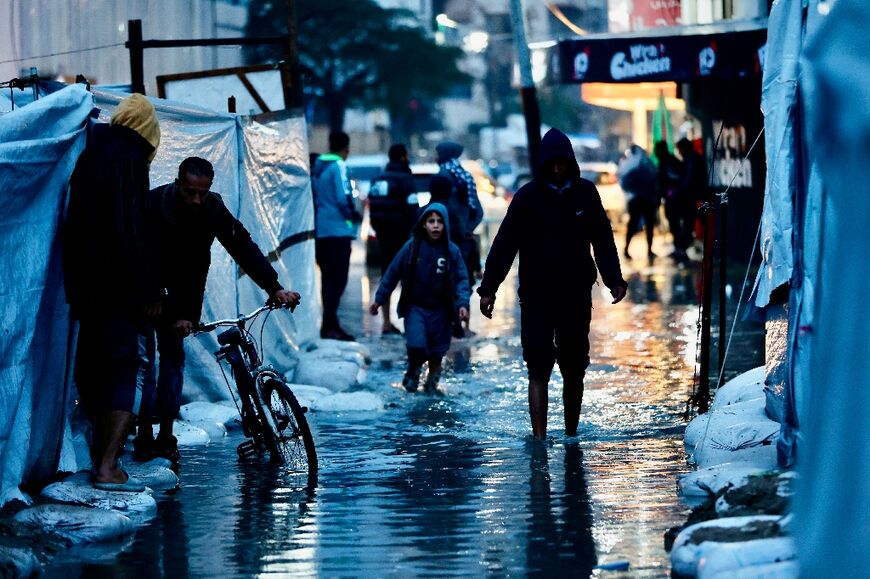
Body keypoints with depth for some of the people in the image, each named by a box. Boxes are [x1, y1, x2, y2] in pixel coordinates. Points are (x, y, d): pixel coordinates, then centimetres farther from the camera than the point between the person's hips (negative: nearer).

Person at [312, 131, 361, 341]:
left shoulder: (317, 166, 12)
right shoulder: (339, 167, -11)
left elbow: (314, 197, 13)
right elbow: (343, 198, -18)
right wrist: (354, 216, -2)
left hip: (321, 230, 8)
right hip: (339, 229, -8)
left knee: (328, 277, 14)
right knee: (337, 279, -7)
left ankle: (330, 324, 19)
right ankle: (329, 325, -14)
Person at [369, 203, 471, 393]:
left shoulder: (452, 251, -6)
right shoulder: (412, 247, -7)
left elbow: (462, 279, -3)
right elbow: (393, 273, 0)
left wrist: (462, 303, -18)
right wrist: (379, 299, 2)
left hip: (440, 311, 1)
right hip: (415, 308, -1)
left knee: (437, 352, 6)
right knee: (417, 345, -16)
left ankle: (432, 383, 32)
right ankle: (412, 374, 15)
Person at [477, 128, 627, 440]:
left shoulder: (586, 193, 3)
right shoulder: (528, 196, -5)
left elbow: (603, 240, 9)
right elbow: (504, 244, -5)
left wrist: (614, 280, -1)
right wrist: (488, 288, -8)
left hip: (577, 296, 3)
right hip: (536, 297, -3)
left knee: (575, 369, 10)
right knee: (539, 369, -9)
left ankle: (571, 435, 23)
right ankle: (539, 437, -12)